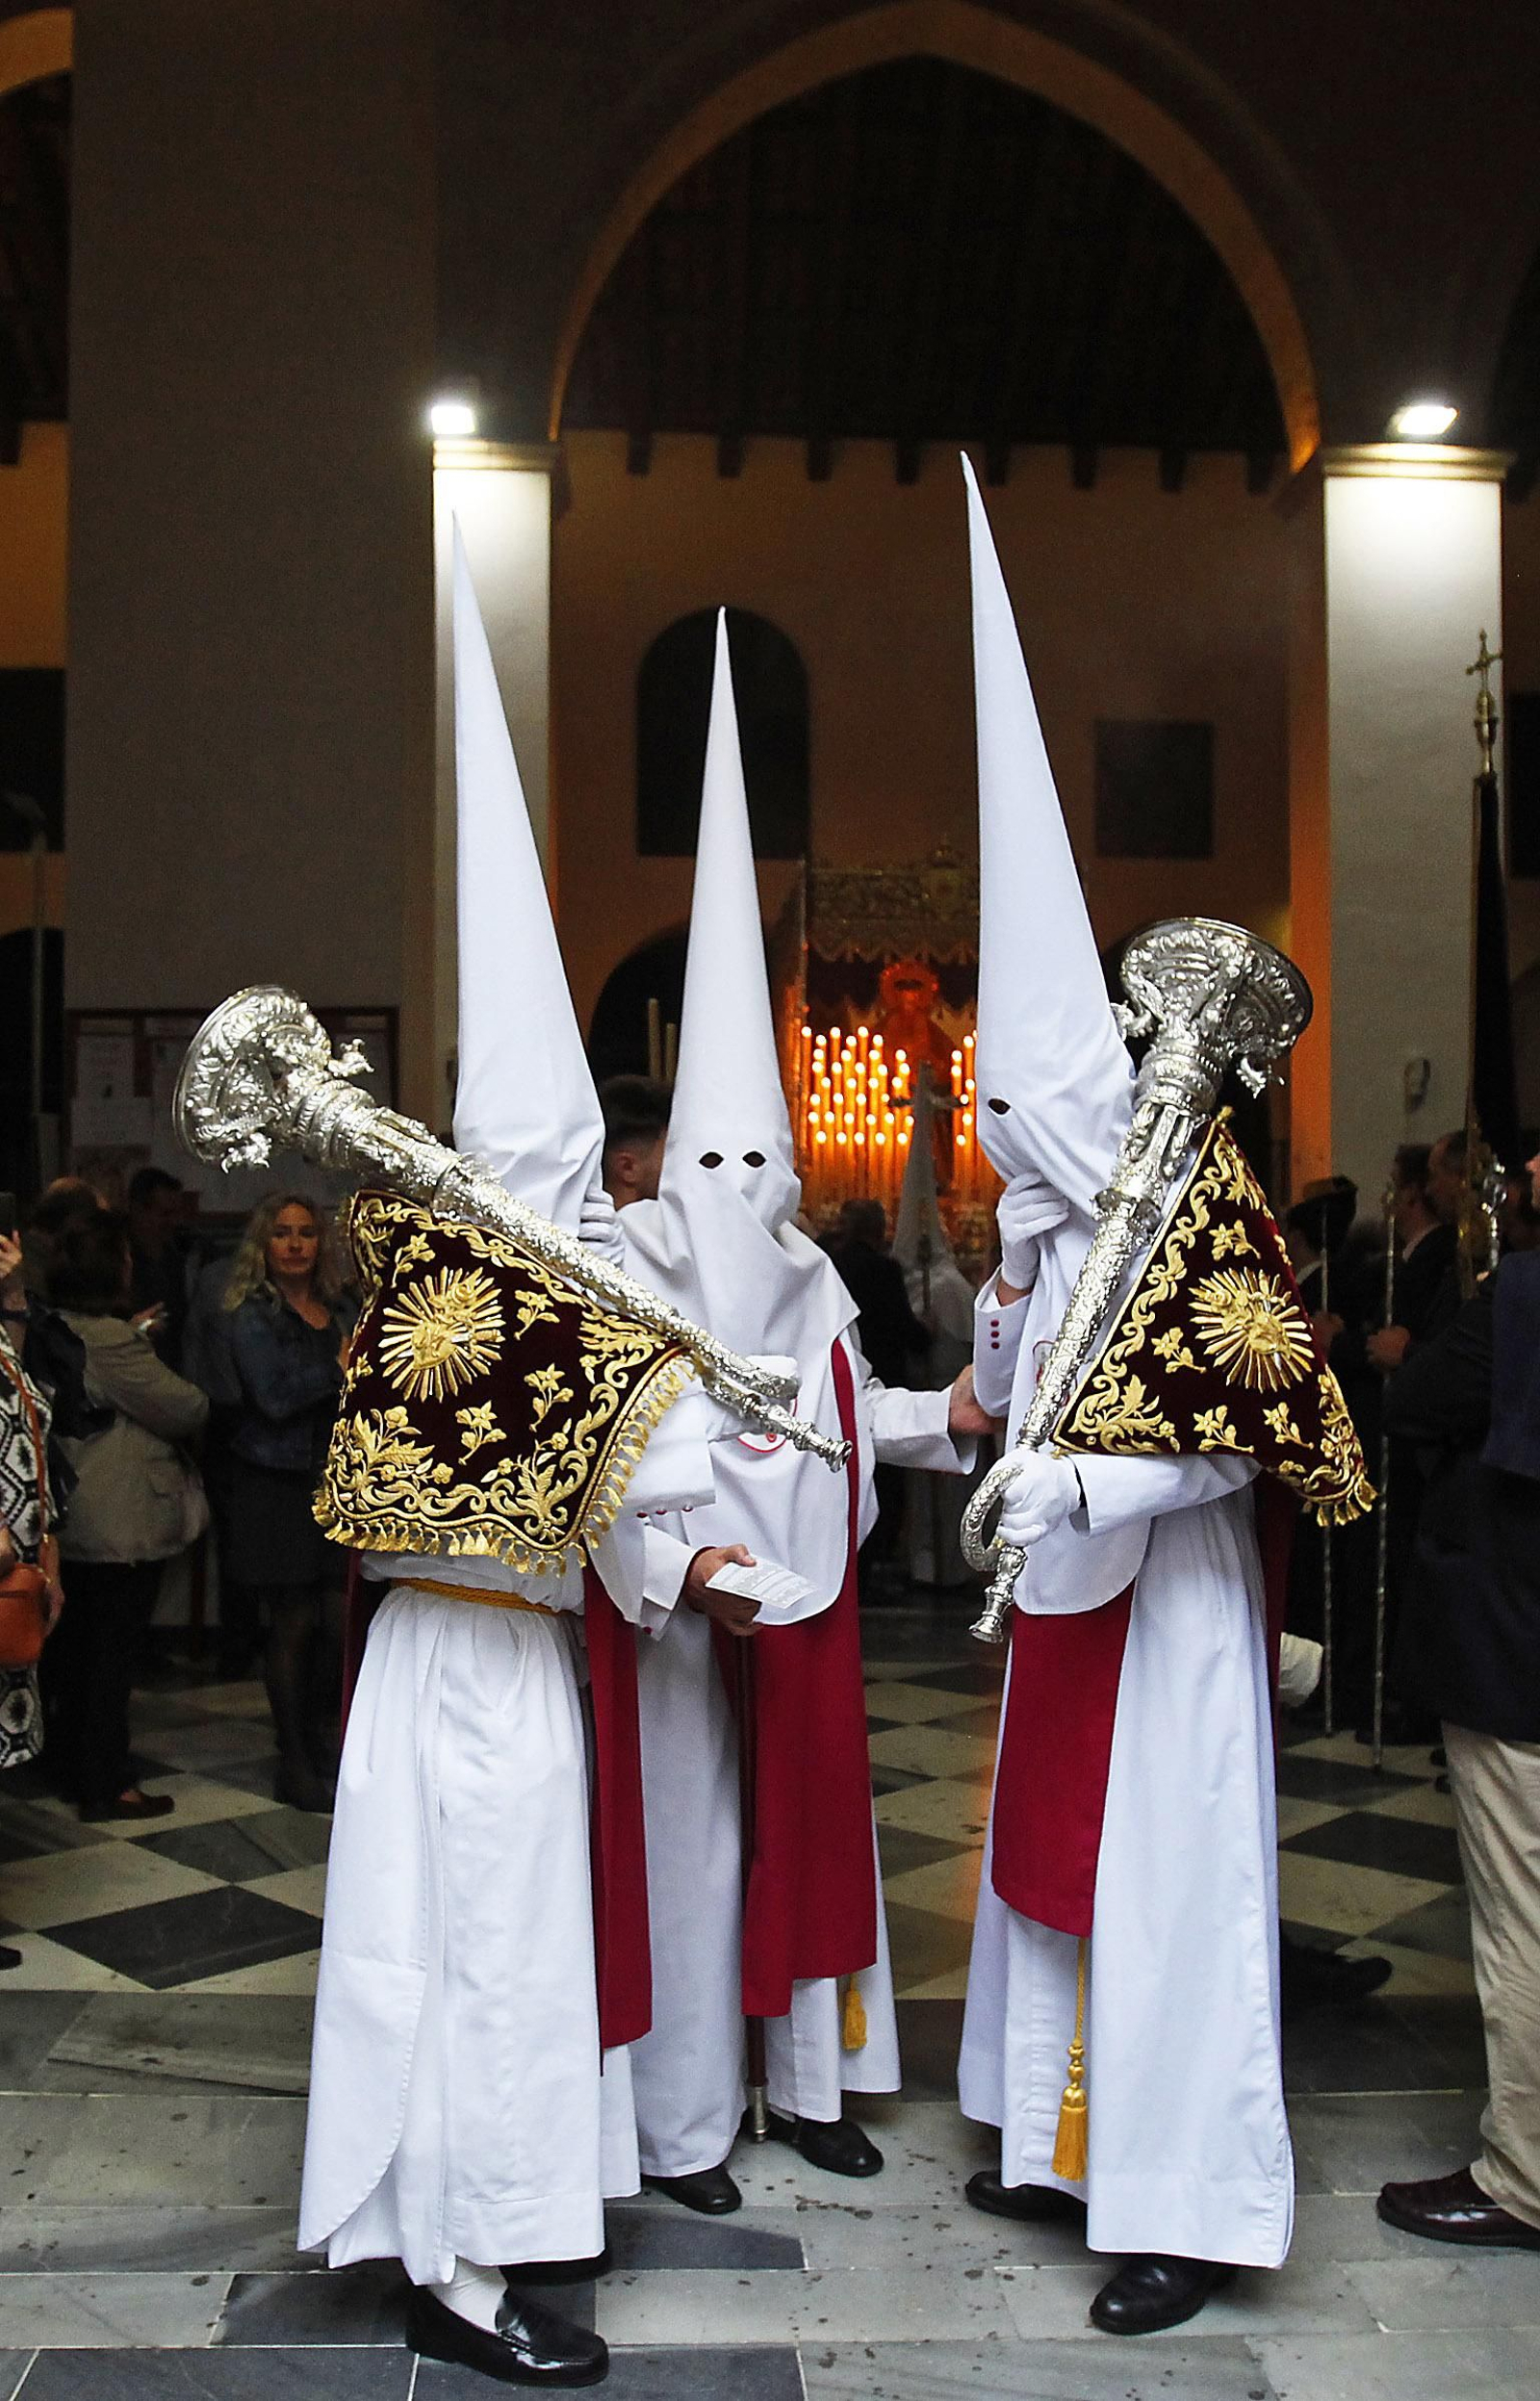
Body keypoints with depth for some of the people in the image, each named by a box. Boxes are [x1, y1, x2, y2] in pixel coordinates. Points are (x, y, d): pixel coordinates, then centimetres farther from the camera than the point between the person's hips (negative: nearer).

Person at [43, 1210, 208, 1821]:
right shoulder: (108, 1339, -22)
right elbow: (185, 1408, -17)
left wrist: (140, 1335, 13)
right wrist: (198, 1411, 4)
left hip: (67, 1515, 9)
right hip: (121, 1522, -9)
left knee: (70, 1644, 18)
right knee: (114, 1649, 0)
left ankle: (69, 1765, 30)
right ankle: (106, 1787, 7)